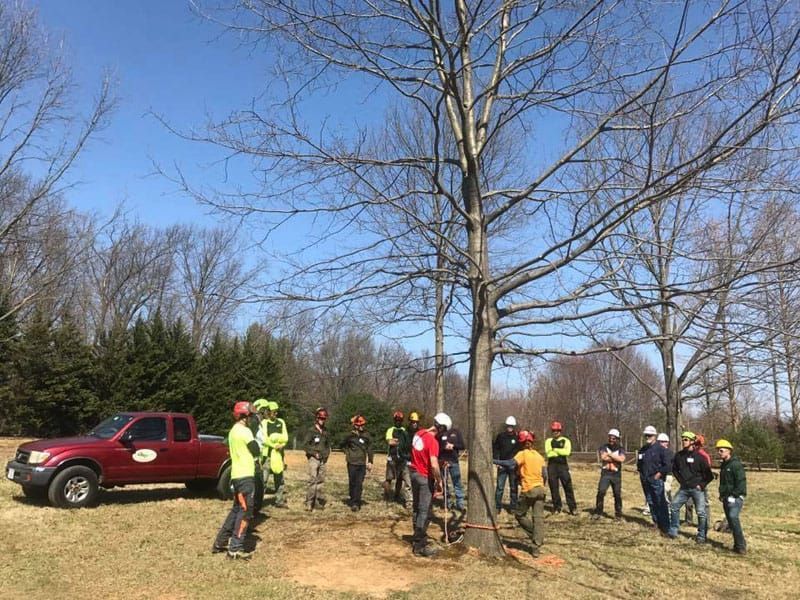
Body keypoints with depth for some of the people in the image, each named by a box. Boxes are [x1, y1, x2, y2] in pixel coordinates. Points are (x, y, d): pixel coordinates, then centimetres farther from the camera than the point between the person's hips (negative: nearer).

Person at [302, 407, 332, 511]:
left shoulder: (326, 432, 13)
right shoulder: (311, 431, -3)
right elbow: (305, 445, -6)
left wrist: (327, 453, 7)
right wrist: (314, 453, -11)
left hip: (323, 460, 6)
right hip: (313, 459, -6)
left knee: (320, 481, 8)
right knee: (312, 480, -12)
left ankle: (318, 502, 15)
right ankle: (309, 503, -10)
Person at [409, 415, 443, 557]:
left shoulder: (419, 433, 1)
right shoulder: (433, 441, -22)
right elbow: (434, 465, -28)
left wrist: (431, 428, 18)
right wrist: (439, 481, -17)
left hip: (414, 473, 9)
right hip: (425, 477, -8)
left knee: (416, 508, 18)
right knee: (424, 511, -2)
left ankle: (417, 538, 29)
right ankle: (420, 545, 2)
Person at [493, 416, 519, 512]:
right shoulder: (500, 436, 4)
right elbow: (495, 448, 9)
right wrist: (496, 461, 0)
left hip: (513, 465, 0)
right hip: (501, 465, 1)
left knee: (513, 487, 8)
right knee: (500, 486, 1)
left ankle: (513, 507, 17)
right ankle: (497, 506, 8)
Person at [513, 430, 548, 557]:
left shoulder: (523, 454, -5)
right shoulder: (539, 456, 12)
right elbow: (545, 475, 10)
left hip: (528, 490, -5)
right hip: (540, 489, 5)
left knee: (519, 515, 12)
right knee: (539, 518, 3)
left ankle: (536, 537, 6)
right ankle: (536, 547, -1)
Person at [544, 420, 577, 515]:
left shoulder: (565, 440, 6)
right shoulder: (548, 441, 8)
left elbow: (567, 452, -13)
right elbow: (548, 454, -8)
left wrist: (555, 450, -10)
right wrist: (561, 452, -10)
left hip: (563, 466, -1)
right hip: (552, 466, 1)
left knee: (568, 487, -3)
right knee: (554, 487, 4)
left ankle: (573, 508, 3)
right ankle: (557, 507, 14)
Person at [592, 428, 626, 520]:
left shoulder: (621, 449, 6)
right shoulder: (604, 447, 4)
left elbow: (622, 459, -15)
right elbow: (603, 457, -14)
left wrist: (610, 455, -11)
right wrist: (616, 458, -7)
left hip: (616, 475, 1)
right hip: (605, 474, -1)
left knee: (617, 495, 5)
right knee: (601, 492, -12)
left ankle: (618, 514, 19)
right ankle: (598, 512, -3)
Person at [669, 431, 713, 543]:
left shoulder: (699, 457, -12)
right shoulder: (678, 455, 1)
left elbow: (709, 475, -6)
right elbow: (674, 469, 18)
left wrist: (702, 485, -8)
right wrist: (680, 480, 10)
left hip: (697, 488, -4)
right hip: (684, 488, 4)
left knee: (701, 512, 0)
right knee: (674, 507, 4)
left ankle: (701, 536, 14)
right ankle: (673, 531, 16)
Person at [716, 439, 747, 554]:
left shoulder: (736, 464, -12)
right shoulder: (723, 465, 16)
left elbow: (741, 482, -17)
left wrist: (734, 495, -19)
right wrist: (722, 495, 16)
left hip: (736, 497, -9)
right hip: (726, 498, 9)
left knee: (733, 517, -23)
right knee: (730, 521, 9)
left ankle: (741, 546, -21)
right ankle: (738, 545, 17)